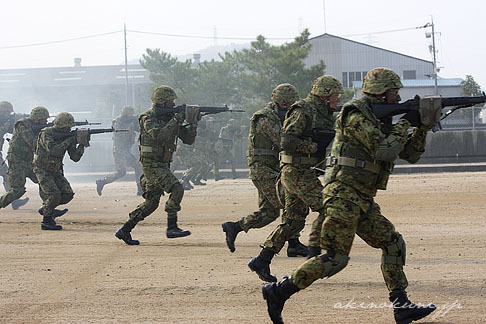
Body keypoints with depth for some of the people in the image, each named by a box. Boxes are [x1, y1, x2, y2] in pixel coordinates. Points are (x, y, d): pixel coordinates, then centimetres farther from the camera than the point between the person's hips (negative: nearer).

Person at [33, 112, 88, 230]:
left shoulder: (67, 136, 0)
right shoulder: (47, 133, -18)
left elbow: (75, 157, -4)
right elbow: (53, 150, -34)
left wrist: (81, 143, -18)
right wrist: (69, 141, -30)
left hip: (56, 171, 7)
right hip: (42, 170, -7)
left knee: (68, 194, -9)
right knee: (55, 194, -23)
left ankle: (46, 208, 14)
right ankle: (47, 221, -6)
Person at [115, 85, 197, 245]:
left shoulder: (170, 118, 11)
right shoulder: (149, 118, -11)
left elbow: (188, 139, 10)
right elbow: (159, 136, -29)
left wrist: (192, 123, -7)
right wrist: (176, 120, -26)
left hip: (163, 165, 8)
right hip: (152, 164, -8)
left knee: (151, 202, 8)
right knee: (176, 189, -19)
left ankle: (125, 230, 13)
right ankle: (171, 228, -15)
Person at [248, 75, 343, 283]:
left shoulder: (325, 115, 16)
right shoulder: (303, 111, -13)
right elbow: (287, 142, -20)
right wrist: (316, 146, -20)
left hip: (306, 172, 10)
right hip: (297, 172, -10)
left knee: (293, 221, 9)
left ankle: (261, 262, 12)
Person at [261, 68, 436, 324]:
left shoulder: (381, 120, 17)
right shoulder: (356, 115, -12)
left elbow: (411, 154, 20)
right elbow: (384, 150, -21)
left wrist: (423, 126, 7)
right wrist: (406, 122, -10)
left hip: (363, 201, 10)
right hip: (344, 195, -10)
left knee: (393, 243, 6)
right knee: (335, 257, -13)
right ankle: (278, 292, -9)